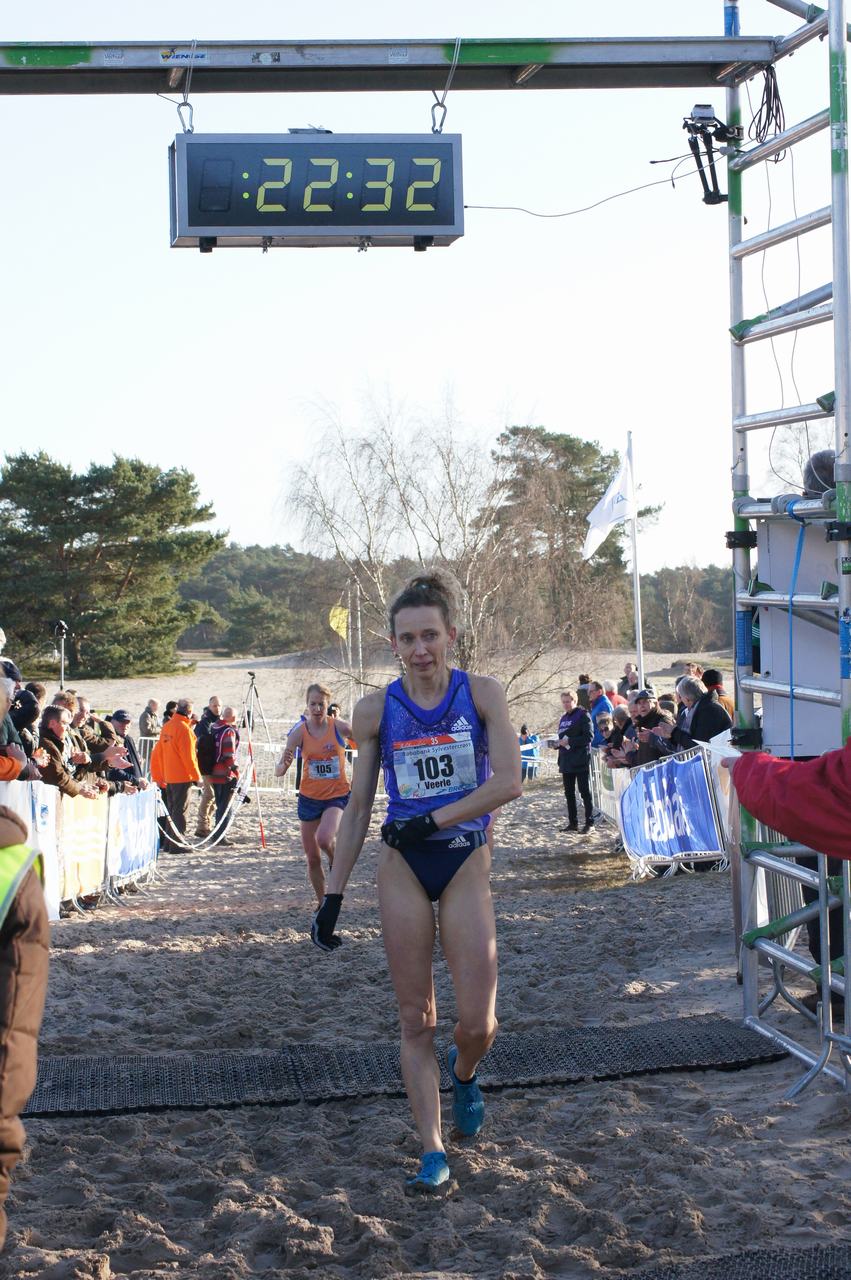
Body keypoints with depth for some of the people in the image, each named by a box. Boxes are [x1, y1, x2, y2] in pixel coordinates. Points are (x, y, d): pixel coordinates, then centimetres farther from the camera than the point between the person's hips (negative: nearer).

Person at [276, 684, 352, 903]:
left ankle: (336, 860, 6)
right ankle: (322, 903, 27)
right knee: (312, 859, 6)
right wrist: (284, 764, -36)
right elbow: (279, 772, -13)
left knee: (324, 838, -29)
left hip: (337, 795, -2)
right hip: (309, 798, 2)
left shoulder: (340, 727, -12)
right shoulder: (299, 732, -9)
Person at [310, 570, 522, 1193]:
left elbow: (509, 781, -13)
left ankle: (463, 1073, 31)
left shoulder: (482, 694, -4)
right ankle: (433, 1154, 7)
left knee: (478, 1023, -4)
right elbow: (359, 807, 7)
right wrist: (333, 896, 6)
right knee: (416, 1020, 0)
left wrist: (434, 820, -14)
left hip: (466, 862, -1)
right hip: (402, 867, 1)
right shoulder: (377, 709, 1)